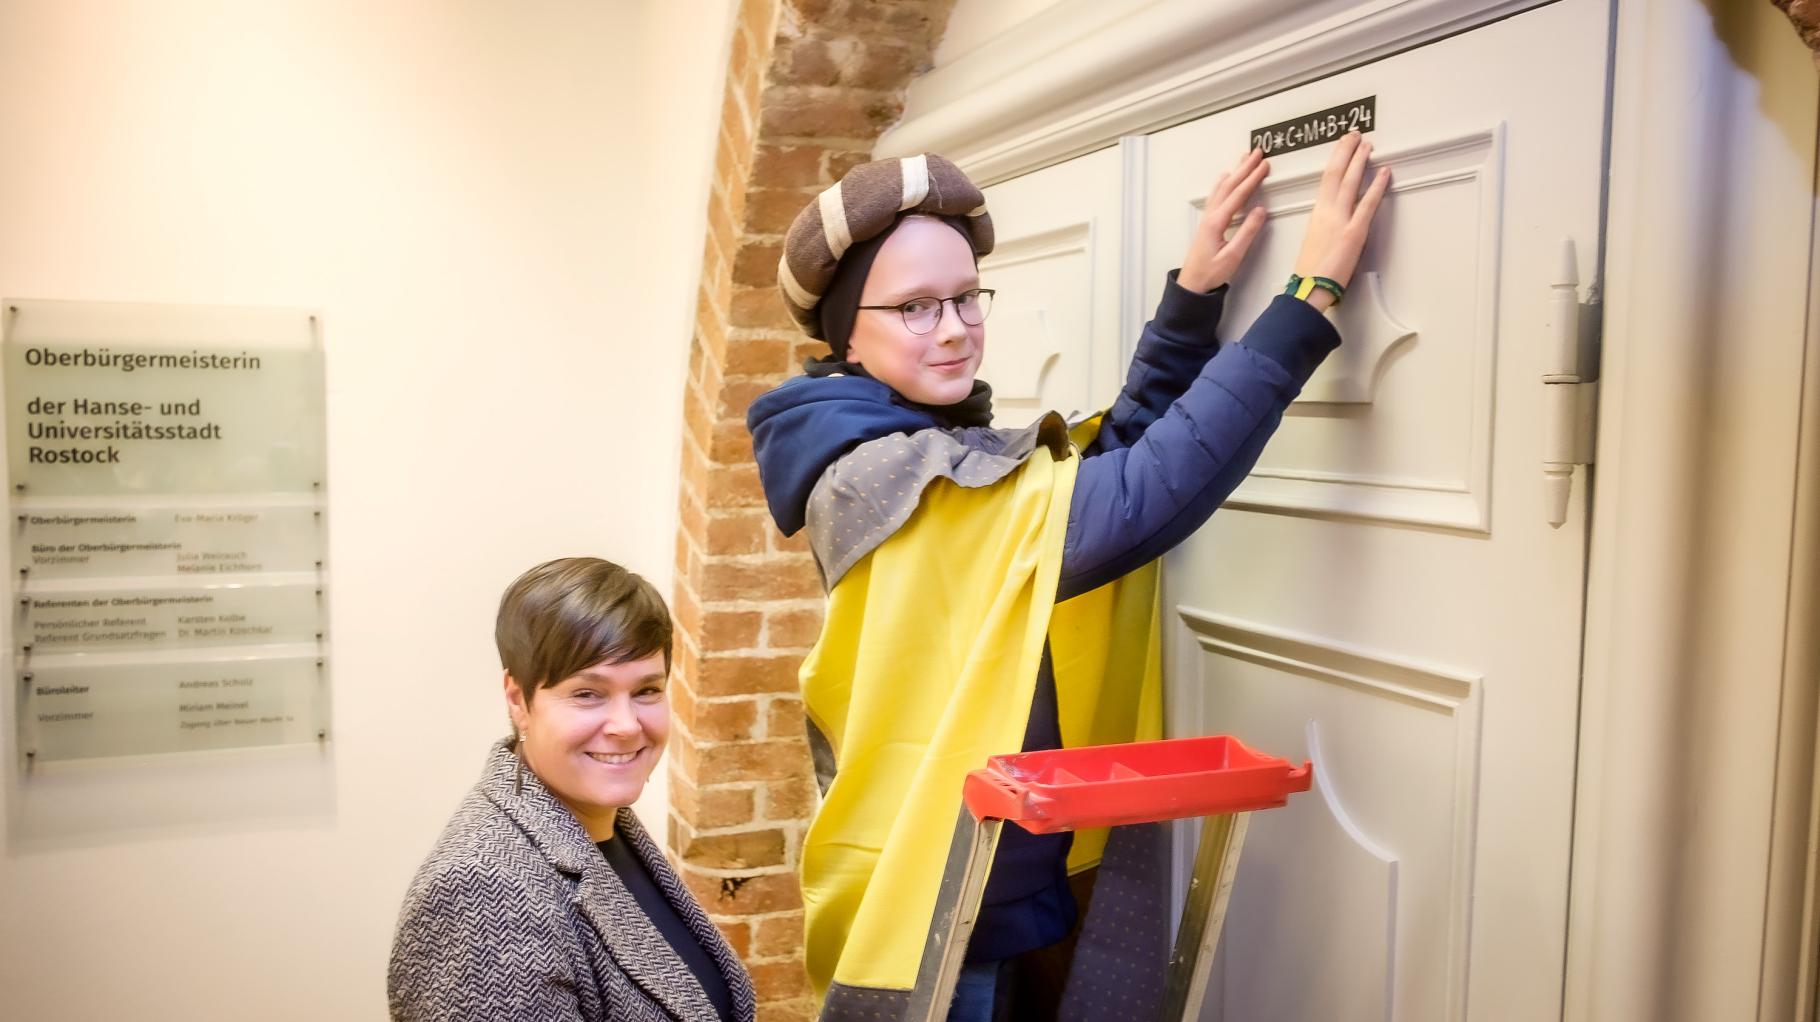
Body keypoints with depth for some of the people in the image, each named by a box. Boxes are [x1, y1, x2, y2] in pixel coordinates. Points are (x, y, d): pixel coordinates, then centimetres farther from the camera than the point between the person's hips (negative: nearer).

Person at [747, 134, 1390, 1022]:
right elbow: (1135, 502, -32)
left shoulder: (937, 450, 4)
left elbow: (1113, 457, -2)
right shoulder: (878, 476, -24)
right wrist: (1312, 294, -30)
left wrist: (1193, 294, -12)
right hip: (934, 916, -8)